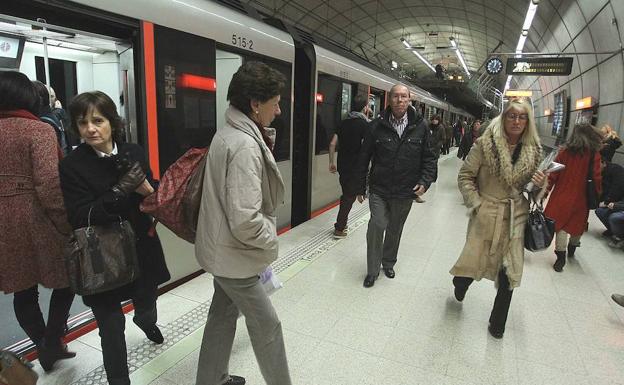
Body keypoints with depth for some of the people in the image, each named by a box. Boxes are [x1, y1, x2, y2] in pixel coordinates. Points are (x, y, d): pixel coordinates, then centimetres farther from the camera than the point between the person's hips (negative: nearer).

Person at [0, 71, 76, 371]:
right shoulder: (38, 129, -11)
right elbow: (48, 185, -21)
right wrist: (67, 223, -12)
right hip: (37, 220, -6)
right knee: (65, 280, 13)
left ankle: (44, 347, 30)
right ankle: (52, 343, 15)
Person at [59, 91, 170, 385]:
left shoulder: (134, 152, -4)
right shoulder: (72, 166, -12)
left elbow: (156, 197, 3)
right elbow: (82, 219, -18)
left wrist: (146, 189, -19)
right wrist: (119, 192, -31)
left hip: (142, 252, 4)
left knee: (147, 305, 24)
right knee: (112, 329, 4)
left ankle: (146, 323, 62)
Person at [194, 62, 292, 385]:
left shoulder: (227, 133, 4)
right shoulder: (246, 146, -27)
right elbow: (245, 221, -31)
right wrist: (271, 238, -15)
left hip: (222, 249, 10)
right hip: (235, 253, -10)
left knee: (223, 313, 24)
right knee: (266, 325, 9)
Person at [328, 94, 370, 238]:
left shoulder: (344, 122, 8)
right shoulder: (364, 124, -12)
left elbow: (332, 143, 6)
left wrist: (331, 162, 12)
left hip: (342, 166, 6)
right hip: (355, 168, -6)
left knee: (346, 194, 21)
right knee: (350, 197, 4)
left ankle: (341, 223, 31)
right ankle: (339, 229, 9)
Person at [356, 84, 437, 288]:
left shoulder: (420, 126, -2)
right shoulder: (377, 126, -4)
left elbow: (430, 157, 5)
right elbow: (364, 158, 1)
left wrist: (425, 181, -9)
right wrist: (360, 188, 3)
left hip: (405, 192, 2)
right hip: (379, 189, -1)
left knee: (395, 230, 16)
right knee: (377, 225, -12)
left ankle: (388, 263, 39)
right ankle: (372, 270, 7)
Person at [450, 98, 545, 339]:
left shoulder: (533, 150, 4)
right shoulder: (485, 144, -8)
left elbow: (532, 189, 17)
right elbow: (465, 176, -5)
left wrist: (540, 185, -6)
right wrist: (477, 205, -11)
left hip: (516, 219, 3)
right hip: (486, 216, -3)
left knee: (509, 273, 7)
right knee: (472, 264, 3)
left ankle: (497, 323, 29)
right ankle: (461, 282, 42)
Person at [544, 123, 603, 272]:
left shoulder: (564, 151, -6)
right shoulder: (594, 154, -7)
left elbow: (554, 174, -6)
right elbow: (597, 177, -6)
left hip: (562, 195, -1)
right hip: (581, 197, 1)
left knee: (561, 225, 4)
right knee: (577, 224, 20)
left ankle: (561, 257, 0)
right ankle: (572, 249, 40)